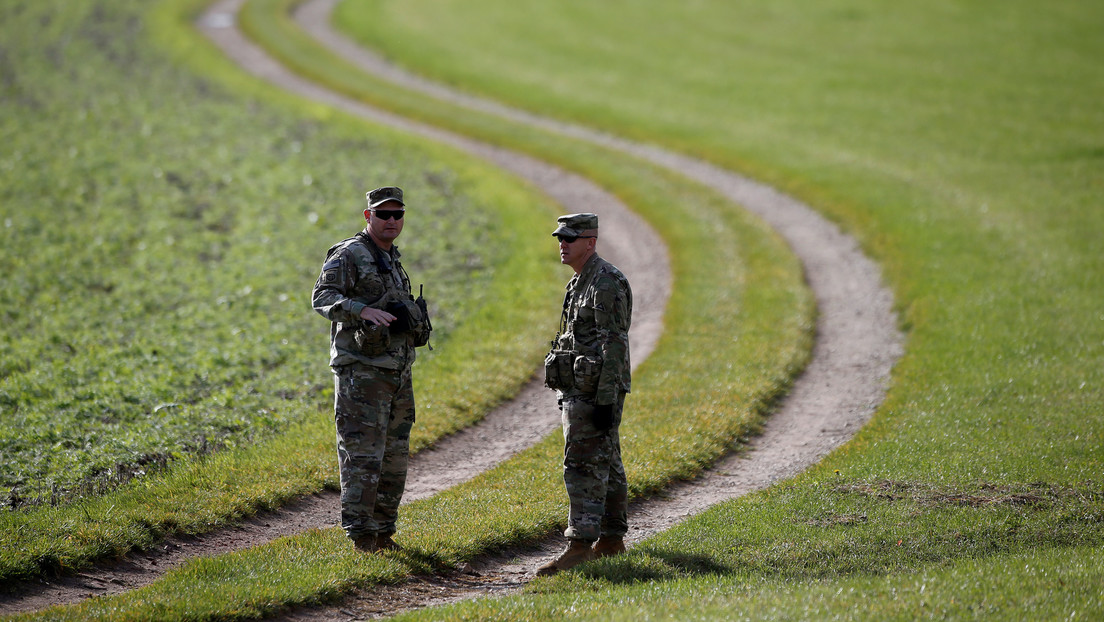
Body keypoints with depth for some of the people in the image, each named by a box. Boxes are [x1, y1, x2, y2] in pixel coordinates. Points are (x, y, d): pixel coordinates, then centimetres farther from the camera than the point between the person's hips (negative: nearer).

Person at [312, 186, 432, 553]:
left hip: (397, 374, 8)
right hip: (361, 371, -8)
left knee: (394, 457, 10)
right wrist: (364, 311, -36)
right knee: (363, 455, -11)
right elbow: (323, 297, -21)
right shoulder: (348, 256, -8)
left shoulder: (391, 260, 18)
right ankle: (360, 535, -9)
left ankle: (383, 531, 16)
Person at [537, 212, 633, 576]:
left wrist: (606, 399, -24)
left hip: (595, 391, -10)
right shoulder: (580, 283, 18)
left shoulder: (607, 283, -15)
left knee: (583, 465, -14)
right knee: (606, 465, 14)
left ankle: (580, 547, -17)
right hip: (579, 390, 10)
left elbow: (614, 345, -20)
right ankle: (611, 540, 19)